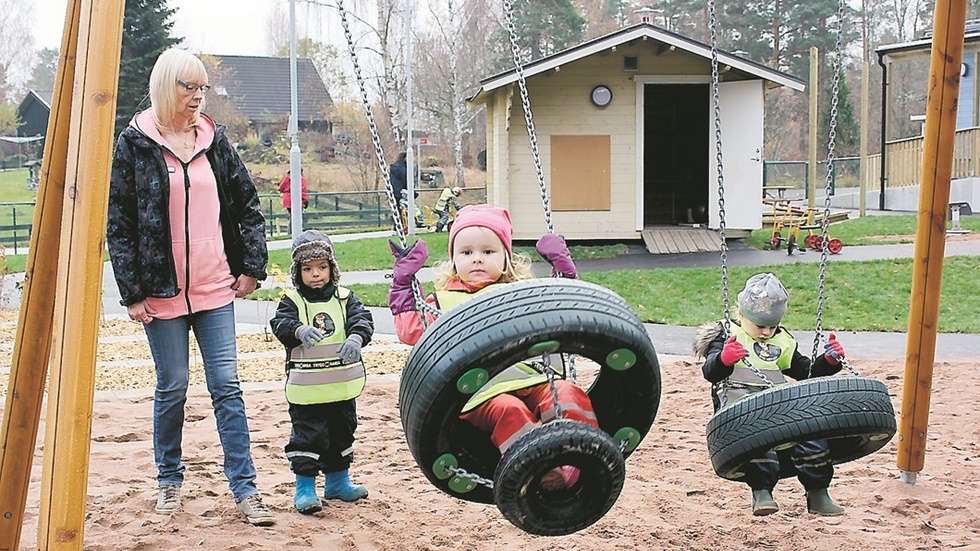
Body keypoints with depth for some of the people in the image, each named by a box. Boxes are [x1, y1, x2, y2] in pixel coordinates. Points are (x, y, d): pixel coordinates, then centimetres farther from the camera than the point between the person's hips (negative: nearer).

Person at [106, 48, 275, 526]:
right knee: (172, 388, 5)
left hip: (216, 288, 3)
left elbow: (248, 205, 13)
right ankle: (169, 482, 24)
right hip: (162, 290, -3)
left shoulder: (214, 139, 7)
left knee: (226, 386, 1)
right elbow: (119, 223, -4)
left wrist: (252, 265, 6)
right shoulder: (134, 144, -3)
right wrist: (131, 292, -8)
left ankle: (244, 489, 4)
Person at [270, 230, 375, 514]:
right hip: (306, 389, -4)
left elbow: (363, 319, -9)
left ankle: (337, 482, 32)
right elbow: (280, 323, -18)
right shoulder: (292, 301, -3)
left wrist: (355, 338, -31)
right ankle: (305, 488, 6)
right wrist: (300, 330, -40)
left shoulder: (345, 298, 5)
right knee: (307, 436, -4)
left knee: (342, 433, 17)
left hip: (342, 386, 4)